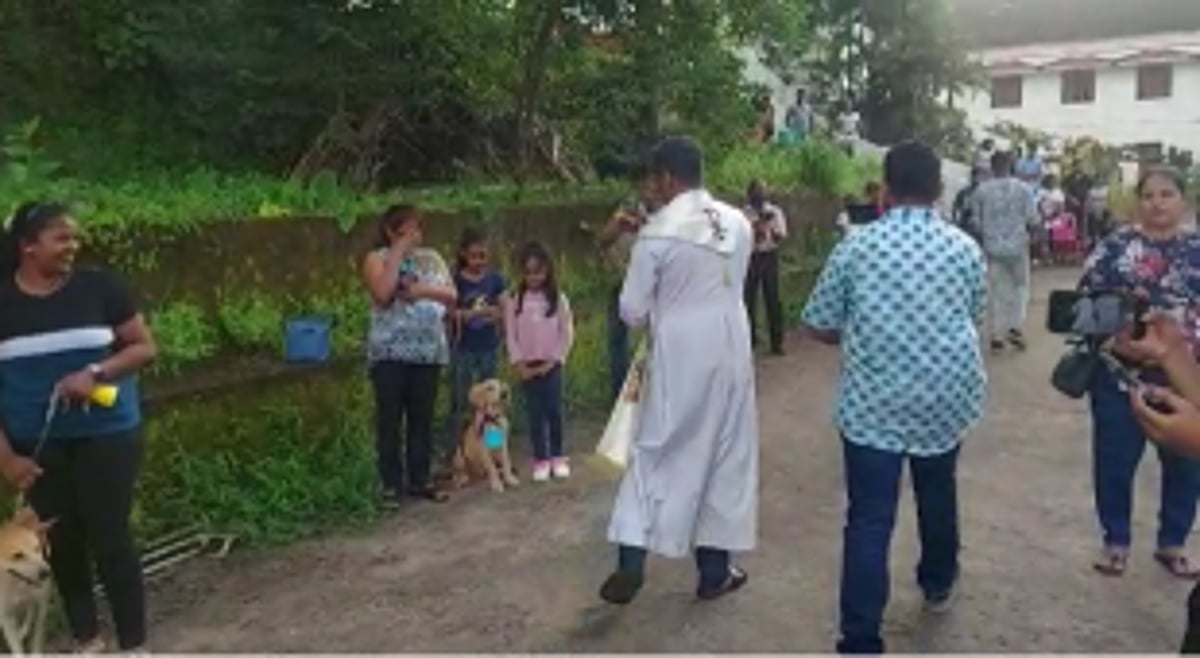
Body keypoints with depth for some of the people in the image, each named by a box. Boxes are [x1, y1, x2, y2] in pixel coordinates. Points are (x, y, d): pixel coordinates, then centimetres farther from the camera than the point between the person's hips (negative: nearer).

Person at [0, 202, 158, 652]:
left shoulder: (99, 286, -6)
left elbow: (145, 347, -3)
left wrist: (96, 372, -20)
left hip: (106, 434, -2)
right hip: (37, 443, 2)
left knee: (110, 537, -1)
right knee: (61, 540, 13)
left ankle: (134, 646, 11)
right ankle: (86, 639, 30)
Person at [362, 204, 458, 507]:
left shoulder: (431, 257, 12)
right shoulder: (377, 259, -1)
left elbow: (452, 295, 5)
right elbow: (382, 294, -18)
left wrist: (424, 290, -13)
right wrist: (398, 252, -13)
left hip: (429, 351, 4)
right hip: (389, 353, -4)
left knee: (423, 418, 9)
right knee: (390, 420, 1)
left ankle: (419, 480, 20)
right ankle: (391, 485, 11)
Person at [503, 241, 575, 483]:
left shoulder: (558, 299, -2)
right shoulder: (514, 300, 0)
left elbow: (567, 333, -2)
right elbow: (510, 334, 1)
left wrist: (554, 360, -8)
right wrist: (519, 363, -6)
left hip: (551, 364, -1)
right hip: (528, 365, 1)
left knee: (554, 410, 1)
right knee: (535, 413, 4)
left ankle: (558, 457, 15)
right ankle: (541, 460, 11)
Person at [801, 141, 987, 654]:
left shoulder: (856, 246, -6)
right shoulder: (965, 247, 0)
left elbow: (817, 327, -1)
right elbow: (972, 319, 14)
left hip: (873, 401, -3)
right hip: (947, 395, 3)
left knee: (869, 520, -2)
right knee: (938, 493, 26)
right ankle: (937, 585, 48)